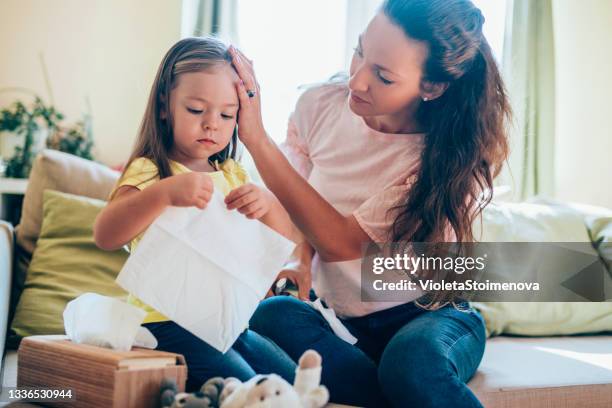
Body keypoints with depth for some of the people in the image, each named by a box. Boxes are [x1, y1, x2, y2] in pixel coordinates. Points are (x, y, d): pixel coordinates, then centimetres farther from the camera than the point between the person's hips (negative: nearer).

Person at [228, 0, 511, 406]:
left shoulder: (454, 156, -19)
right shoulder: (320, 106, -8)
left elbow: (340, 242, -24)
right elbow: (296, 214, 7)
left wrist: (256, 135, -26)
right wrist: (298, 264, -16)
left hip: (428, 315, -5)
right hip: (336, 320, 5)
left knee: (412, 360, -39)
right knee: (270, 314, -28)